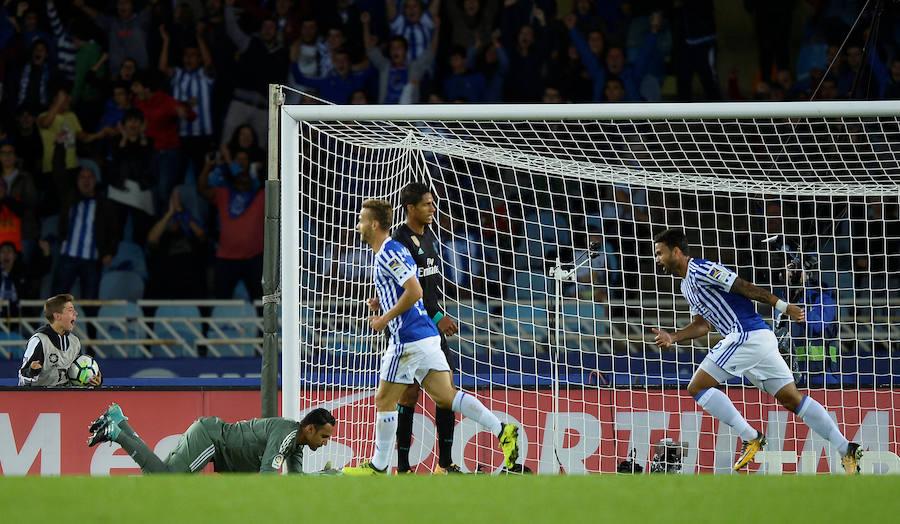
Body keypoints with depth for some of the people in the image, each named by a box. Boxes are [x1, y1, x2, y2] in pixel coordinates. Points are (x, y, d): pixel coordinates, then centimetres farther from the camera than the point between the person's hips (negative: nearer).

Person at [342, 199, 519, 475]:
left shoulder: (389, 253, -13)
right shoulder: (391, 251, 19)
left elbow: (414, 292, -22)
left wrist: (384, 319, -14)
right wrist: (381, 305, 14)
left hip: (409, 338, -10)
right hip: (426, 335, 10)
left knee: (385, 400, 1)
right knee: (445, 396, 5)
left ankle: (378, 466, 8)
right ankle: (502, 430, -4)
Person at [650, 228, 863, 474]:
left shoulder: (700, 270, -8)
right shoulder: (687, 285, 23)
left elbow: (744, 287, -11)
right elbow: (702, 324, 26)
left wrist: (783, 307, -13)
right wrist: (673, 337, 11)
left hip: (747, 336, -10)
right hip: (761, 338, 10)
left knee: (697, 387, -7)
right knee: (792, 399, 6)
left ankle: (750, 437, -11)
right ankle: (846, 449, 1)